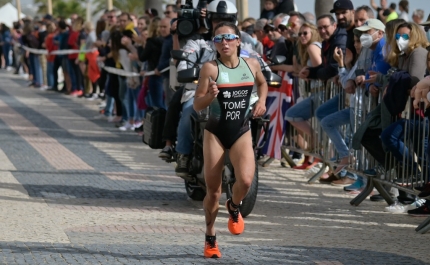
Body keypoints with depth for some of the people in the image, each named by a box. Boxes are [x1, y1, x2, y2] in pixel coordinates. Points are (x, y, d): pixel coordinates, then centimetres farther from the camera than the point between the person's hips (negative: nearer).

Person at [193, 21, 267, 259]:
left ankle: (234, 208, 13)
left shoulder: (252, 65, 0)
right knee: (213, 191, 3)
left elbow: (262, 83, 23)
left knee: (245, 180, -22)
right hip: (215, 132, -1)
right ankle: (210, 238, 26)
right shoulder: (210, 68, -10)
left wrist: (262, 101, 4)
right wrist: (211, 95, -30)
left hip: (241, 132, 2)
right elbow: (197, 105, -10)